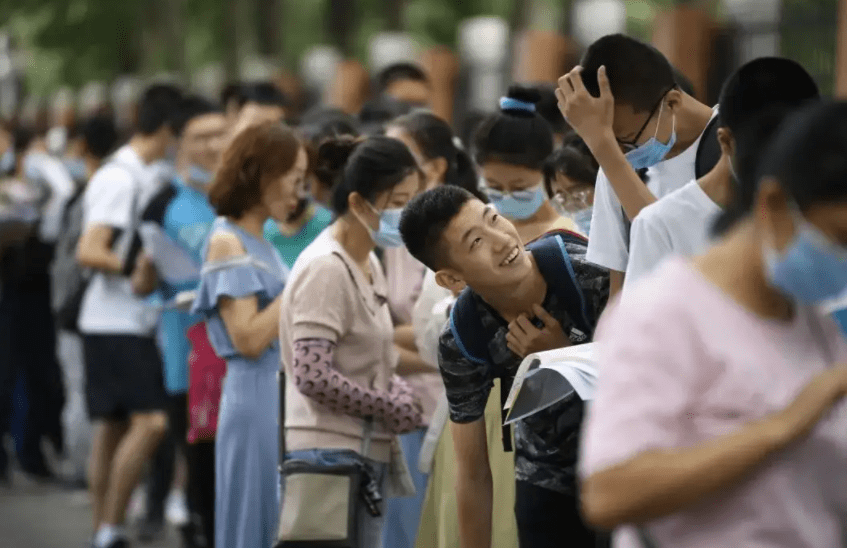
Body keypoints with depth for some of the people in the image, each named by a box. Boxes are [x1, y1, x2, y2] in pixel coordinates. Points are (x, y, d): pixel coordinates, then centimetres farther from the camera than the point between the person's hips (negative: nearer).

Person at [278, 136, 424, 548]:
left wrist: (396, 389, 3)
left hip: (368, 452, 9)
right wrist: (393, 408, -14)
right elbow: (313, 376, -23)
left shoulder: (368, 264, 14)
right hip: (332, 455, -9)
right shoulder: (325, 269, -15)